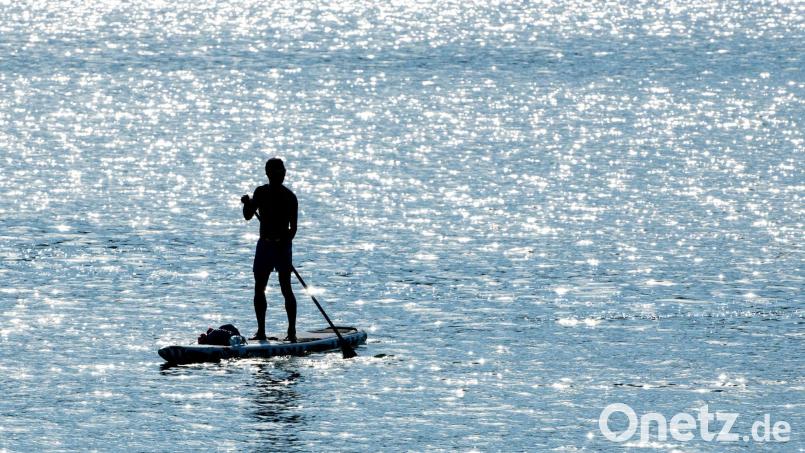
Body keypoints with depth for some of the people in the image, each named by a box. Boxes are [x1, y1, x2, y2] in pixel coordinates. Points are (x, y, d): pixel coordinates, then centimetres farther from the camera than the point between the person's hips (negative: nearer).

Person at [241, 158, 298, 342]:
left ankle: (292, 331, -4)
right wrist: (247, 204, -9)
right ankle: (261, 331, 12)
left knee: (286, 289, -7)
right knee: (259, 289, 5)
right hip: (264, 244, 5)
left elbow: (293, 228, -10)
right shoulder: (261, 192, 9)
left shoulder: (289, 197, -6)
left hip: (282, 245, -5)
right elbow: (248, 216, 11)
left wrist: (285, 244, -23)